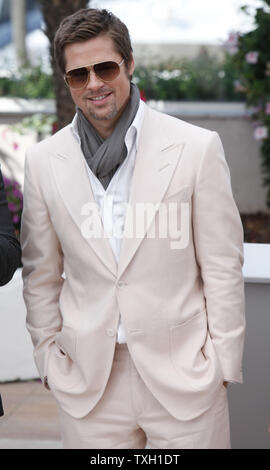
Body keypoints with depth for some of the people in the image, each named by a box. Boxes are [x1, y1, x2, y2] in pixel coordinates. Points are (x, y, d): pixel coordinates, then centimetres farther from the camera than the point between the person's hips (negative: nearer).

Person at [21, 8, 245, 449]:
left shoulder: (198, 147, -5)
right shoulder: (43, 160, 3)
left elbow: (223, 268, -2)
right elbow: (41, 275, 10)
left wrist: (223, 363, -2)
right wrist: (48, 357, 7)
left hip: (184, 375, -1)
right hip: (88, 382, 2)